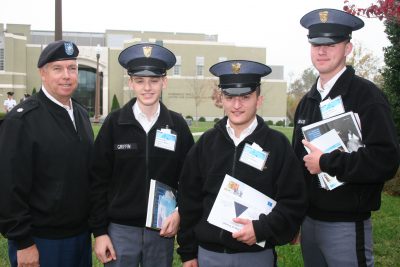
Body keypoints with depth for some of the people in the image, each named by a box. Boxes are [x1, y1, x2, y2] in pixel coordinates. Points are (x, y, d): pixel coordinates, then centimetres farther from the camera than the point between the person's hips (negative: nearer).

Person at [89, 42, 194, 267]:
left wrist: (180, 213, -8)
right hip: (120, 229, -1)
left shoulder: (177, 125, 0)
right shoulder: (114, 123, -4)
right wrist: (99, 231, -4)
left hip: (162, 230, 1)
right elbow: (99, 181, -2)